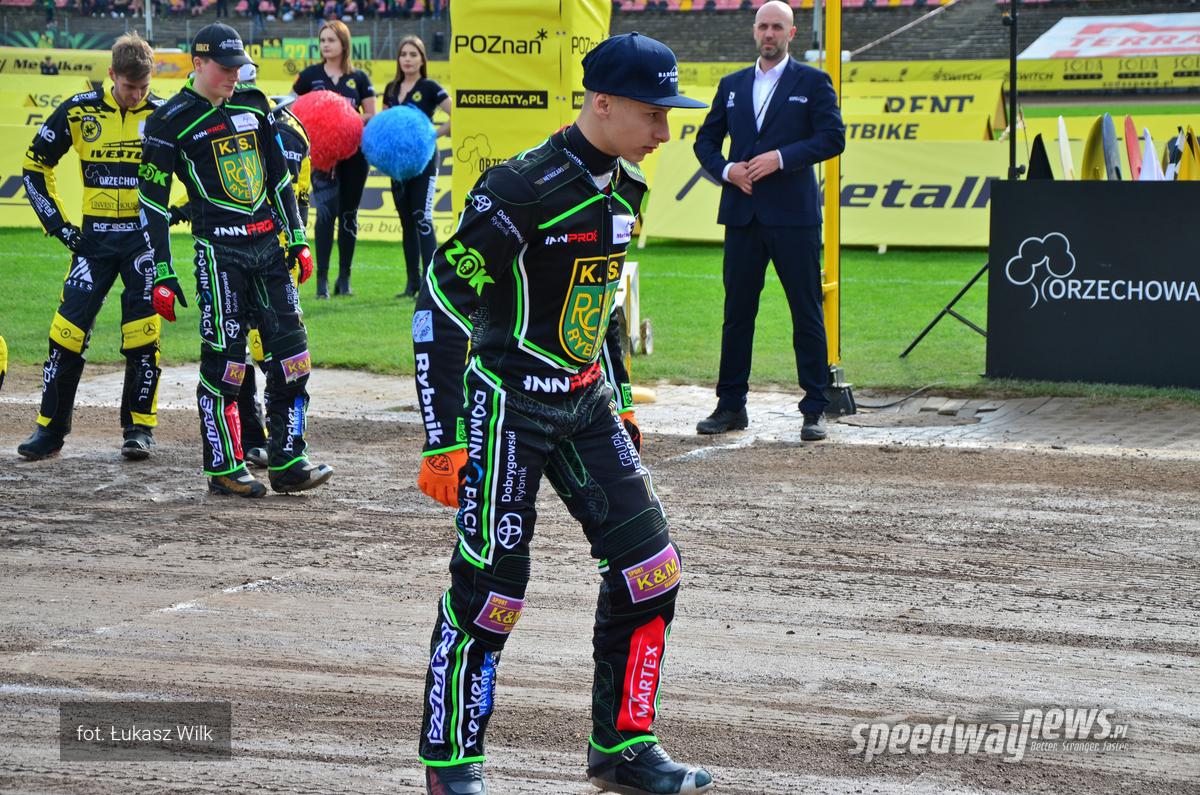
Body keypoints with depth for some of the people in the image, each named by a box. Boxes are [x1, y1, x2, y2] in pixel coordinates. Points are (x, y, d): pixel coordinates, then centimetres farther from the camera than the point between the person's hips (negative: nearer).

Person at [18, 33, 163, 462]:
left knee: (143, 333, -5)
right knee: (68, 329, -2)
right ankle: (50, 429, 7)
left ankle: (140, 427, 7)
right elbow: (36, 164, 8)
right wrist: (56, 223, 3)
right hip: (94, 237, 1)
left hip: (144, 235, -1)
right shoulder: (80, 111, -3)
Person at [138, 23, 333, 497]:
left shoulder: (253, 104, 12)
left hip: (269, 246, 6)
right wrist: (162, 276, -8)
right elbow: (153, 201, -5)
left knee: (291, 354, 2)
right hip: (219, 250, -6)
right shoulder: (171, 122, -5)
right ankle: (224, 469, 6)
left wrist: (297, 239, 15)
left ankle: (288, 463, 8)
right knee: (224, 360, -4)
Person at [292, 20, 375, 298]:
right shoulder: (310, 75, 6)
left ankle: (344, 278, 17)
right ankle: (322, 279, -12)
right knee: (326, 210, -13)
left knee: (349, 214, 7)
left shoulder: (358, 78, 8)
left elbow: (371, 115, 9)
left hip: (354, 153, 2)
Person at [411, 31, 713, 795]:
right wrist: (443, 441, -22)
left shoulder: (625, 188, 5)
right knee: (490, 587, -6)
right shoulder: (523, 189, -21)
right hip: (507, 408, -8)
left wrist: (617, 399, 22)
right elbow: (440, 305, -20)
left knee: (650, 567, 4)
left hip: (586, 406, 8)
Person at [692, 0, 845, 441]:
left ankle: (815, 409, 3)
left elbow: (832, 137, -6)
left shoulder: (813, 82, 4)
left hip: (794, 216, -4)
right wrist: (727, 170, -4)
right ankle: (731, 405, 13)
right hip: (742, 215, 4)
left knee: (807, 313, -1)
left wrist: (780, 157, -16)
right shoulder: (732, 85, 16)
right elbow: (705, 141, 16)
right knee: (737, 311, 6)